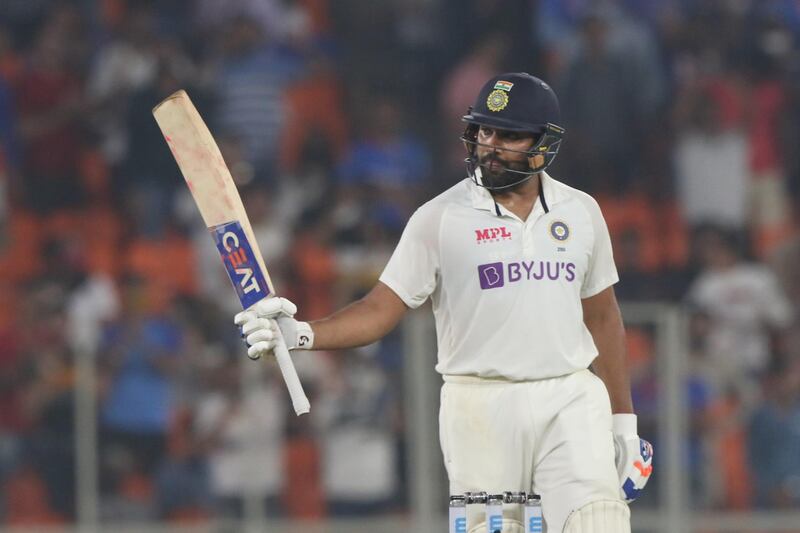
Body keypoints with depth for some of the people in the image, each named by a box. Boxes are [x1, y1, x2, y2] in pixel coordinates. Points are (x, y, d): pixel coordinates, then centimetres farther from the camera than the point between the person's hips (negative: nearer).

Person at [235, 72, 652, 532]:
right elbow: (381, 310, -6)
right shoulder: (441, 218, -2)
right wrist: (303, 335, -23)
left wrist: (624, 422, 15)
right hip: (481, 408, -2)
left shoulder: (581, 212, 8)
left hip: (572, 401, 2)